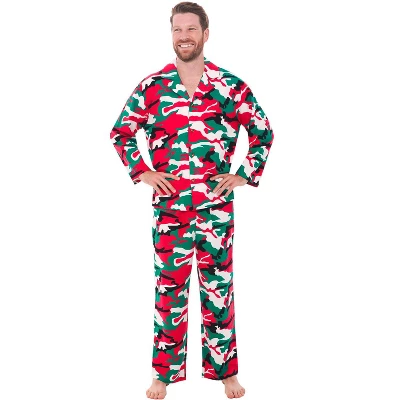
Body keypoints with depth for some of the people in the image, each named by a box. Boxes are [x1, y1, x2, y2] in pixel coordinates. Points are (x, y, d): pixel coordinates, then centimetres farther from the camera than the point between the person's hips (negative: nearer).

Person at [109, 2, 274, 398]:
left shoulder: (231, 86, 0)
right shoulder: (152, 86, 2)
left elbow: (263, 132, 9)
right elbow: (120, 131, 11)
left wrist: (244, 174, 1)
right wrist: (141, 171, 1)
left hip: (217, 206, 0)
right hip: (169, 206, 1)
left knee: (218, 287, 8)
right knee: (168, 289, 6)